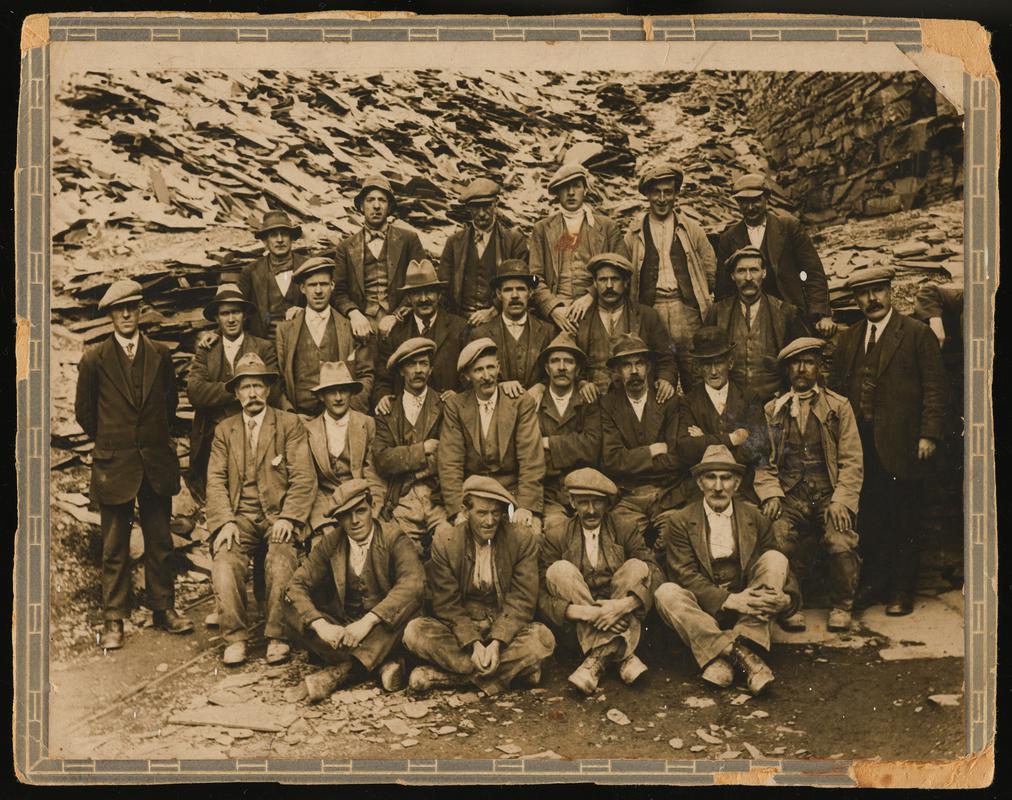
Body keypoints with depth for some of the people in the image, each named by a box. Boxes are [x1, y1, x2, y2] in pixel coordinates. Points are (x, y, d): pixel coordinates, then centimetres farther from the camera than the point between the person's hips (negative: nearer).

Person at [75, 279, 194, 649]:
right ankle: (113, 620, 11)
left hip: (157, 462, 2)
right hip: (114, 465, -2)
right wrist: (110, 442, 10)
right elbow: (84, 411, 7)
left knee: (160, 542, 9)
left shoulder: (160, 355, 6)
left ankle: (164, 610, 21)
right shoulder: (94, 359, -1)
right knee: (114, 547, 3)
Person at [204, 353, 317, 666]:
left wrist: (288, 518, -15)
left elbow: (304, 478, -1)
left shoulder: (289, 424, 7)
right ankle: (234, 637, -14)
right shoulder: (224, 430, 16)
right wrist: (225, 522, -10)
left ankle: (277, 637, -17)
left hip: (278, 514, -2)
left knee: (281, 560, -30)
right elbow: (216, 481, 7)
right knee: (224, 562, -26)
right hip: (239, 517, 2)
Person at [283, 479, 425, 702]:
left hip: (385, 629, -3)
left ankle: (344, 669, -32)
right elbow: (296, 585, -7)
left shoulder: (393, 538, -10)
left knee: (408, 601, -32)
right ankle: (381, 662, -27)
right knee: (292, 612, -20)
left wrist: (368, 621, -36)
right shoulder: (330, 542, 0)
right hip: (342, 628, 3)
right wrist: (320, 625, -26)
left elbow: (414, 583, -27)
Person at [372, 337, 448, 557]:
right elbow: (382, 460, 0)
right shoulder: (387, 412, 12)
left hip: (440, 499, 0)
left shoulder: (445, 406, 8)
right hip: (402, 504, 1)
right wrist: (423, 449, -5)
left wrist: (405, 460, -4)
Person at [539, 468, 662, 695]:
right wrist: (581, 611, -27)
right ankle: (621, 655, -32)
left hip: (620, 622, 1)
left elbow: (654, 575, -10)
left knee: (637, 567, -21)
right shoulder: (556, 536, 0)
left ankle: (598, 658, -30)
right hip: (575, 625, 0)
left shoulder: (627, 532, 3)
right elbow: (543, 596, -9)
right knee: (560, 569, -24)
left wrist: (624, 605, -29)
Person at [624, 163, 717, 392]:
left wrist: (702, 298, 10)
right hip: (649, 311, 0)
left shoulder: (692, 229, 9)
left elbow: (710, 266, 15)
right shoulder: (635, 233, 7)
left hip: (687, 309, 0)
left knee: (694, 377, -1)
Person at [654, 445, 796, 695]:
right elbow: (685, 575, -11)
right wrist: (729, 599, -26)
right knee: (665, 592, -29)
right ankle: (740, 655, -39)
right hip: (705, 611, -1)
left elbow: (776, 568, 3)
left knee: (776, 558, -18)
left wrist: (785, 598, -22)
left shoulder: (755, 519, 7)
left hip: (747, 609, 2)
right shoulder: (680, 521, -1)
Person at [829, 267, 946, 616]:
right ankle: (873, 584, 20)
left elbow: (934, 388, -3)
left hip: (900, 444, -4)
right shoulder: (847, 339, 15)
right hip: (860, 444, 4)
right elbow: (836, 388, 15)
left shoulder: (918, 333, 1)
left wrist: (929, 435, -11)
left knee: (902, 520, 4)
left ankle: (902, 591, 14)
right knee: (867, 519, 7)